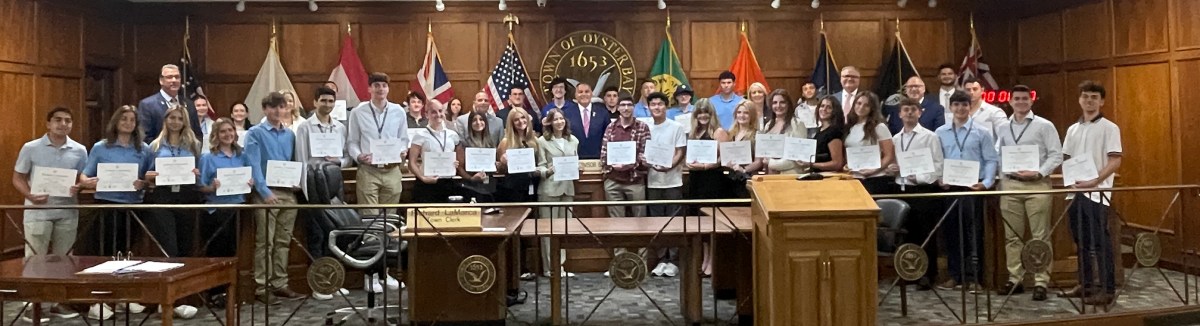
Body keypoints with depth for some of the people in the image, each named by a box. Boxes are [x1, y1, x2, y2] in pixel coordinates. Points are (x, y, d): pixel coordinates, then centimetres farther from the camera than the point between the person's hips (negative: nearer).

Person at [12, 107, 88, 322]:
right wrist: (29, 195, -18)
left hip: (67, 213, 3)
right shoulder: (31, 148, -3)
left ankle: (58, 302, 22)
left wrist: (79, 186, -13)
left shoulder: (79, 150, 4)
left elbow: (83, 177, 10)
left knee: (63, 260, 11)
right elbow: (18, 178, 0)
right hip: (38, 213, -3)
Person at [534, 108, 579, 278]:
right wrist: (548, 171, -23)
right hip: (549, 188, -5)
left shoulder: (573, 140, 13)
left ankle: (560, 266, 14)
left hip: (568, 188, 5)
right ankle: (549, 267, 6)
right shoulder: (542, 141, -2)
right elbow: (540, 166, -4)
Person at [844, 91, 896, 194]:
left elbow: (889, 156, -6)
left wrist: (874, 170, -17)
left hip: (875, 179, -5)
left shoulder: (879, 127, -4)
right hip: (854, 178, 5)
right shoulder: (850, 127, 10)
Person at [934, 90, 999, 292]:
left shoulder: (981, 132, 1)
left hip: (973, 187, -3)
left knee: (973, 232, 0)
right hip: (949, 187, 3)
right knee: (950, 231, 7)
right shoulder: (940, 133, 8)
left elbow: (991, 160, -2)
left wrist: (986, 182, -14)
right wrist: (939, 178, -8)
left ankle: (973, 277, 7)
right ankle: (955, 275, 16)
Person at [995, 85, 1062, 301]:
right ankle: (1014, 279, 14)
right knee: (1012, 236, 7)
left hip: (1037, 185, -4)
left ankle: (1041, 282, 1)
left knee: (1040, 236, -2)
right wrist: (1001, 180, 2)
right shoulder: (1003, 128, 13)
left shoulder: (1044, 126, 1)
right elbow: (998, 156, 15)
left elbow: (1056, 155, -3)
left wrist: (1039, 173, -15)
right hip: (1010, 184, 4)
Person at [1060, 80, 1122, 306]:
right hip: (1074, 192, 6)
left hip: (1097, 193, -6)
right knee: (1081, 242, 12)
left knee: (1100, 242, -5)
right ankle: (1086, 285, 22)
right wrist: (1070, 179, -1)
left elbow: (1115, 161, -10)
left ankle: (1107, 289, 1)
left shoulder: (1109, 128, -3)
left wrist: (1095, 181, -21)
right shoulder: (1073, 129, 14)